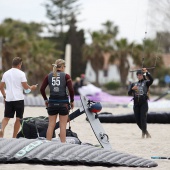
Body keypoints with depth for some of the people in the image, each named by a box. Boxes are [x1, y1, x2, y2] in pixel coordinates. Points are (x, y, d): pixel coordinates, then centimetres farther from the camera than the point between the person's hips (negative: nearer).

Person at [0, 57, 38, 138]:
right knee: (18, 118, 7)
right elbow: (25, 86, -9)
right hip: (19, 99, -4)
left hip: (8, 99, 4)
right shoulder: (21, 73, -7)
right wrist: (31, 88, 10)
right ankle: (14, 137, 5)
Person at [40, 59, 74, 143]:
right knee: (63, 126, 4)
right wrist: (72, 101, 1)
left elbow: (42, 89, 1)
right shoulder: (66, 76, -5)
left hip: (52, 102, 3)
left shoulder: (49, 76, 4)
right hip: (63, 103, -3)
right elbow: (71, 90, -13)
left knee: (51, 125, 9)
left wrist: (45, 99, 13)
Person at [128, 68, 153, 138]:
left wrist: (146, 72, -24)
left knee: (143, 117, -15)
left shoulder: (146, 83, 8)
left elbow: (151, 80, -15)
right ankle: (146, 132, 17)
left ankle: (143, 132, -14)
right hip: (136, 103, 4)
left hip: (144, 103, -4)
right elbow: (129, 93, 9)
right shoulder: (134, 84, 18)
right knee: (137, 119, 2)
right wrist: (132, 89, -11)